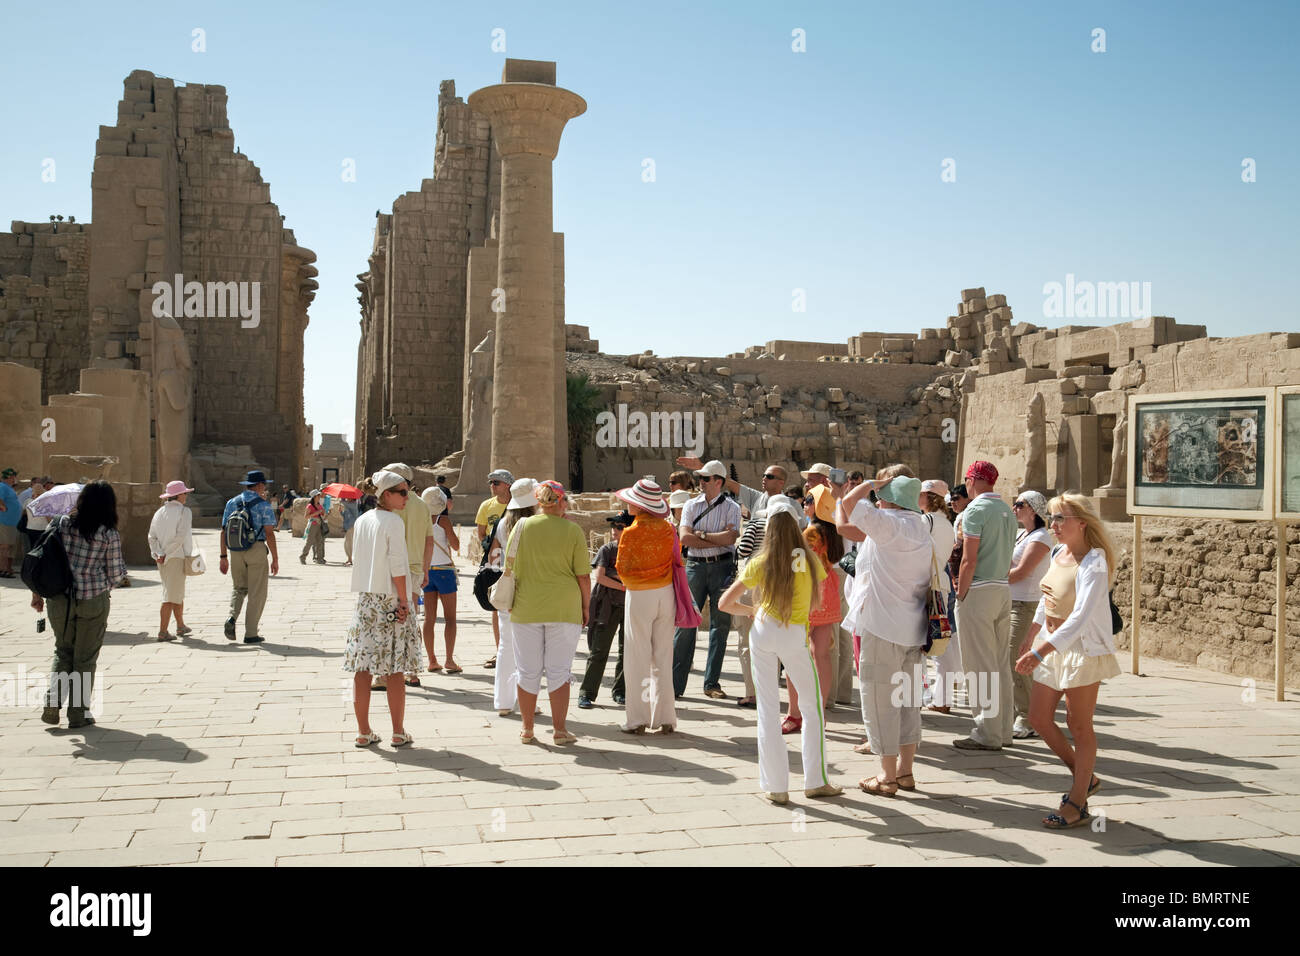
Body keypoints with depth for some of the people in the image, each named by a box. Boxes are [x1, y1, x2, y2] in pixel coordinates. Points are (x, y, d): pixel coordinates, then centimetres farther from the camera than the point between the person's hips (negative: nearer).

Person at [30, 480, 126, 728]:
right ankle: (78, 714, 15)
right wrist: (121, 569, 19)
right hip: (94, 599, -2)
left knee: (63, 651, 20)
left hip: (59, 599, 3)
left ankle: (52, 703, 7)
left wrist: (37, 593, 11)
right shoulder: (110, 535, -9)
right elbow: (115, 575, -4)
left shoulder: (62, 523, -1)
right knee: (85, 657, 9)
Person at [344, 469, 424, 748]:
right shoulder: (394, 522, -12)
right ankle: (399, 733, 8)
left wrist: (366, 591, 17)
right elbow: (397, 566, -15)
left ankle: (363, 731, 12)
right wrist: (403, 600, -10)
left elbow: (356, 560, 13)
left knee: (362, 668, 7)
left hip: (365, 599, 6)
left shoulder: (362, 521, 9)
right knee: (394, 670, 1)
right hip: (390, 600, -6)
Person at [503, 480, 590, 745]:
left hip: (526, 608, 1)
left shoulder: (522, 527, 0)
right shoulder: (573, 531, -4)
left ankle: (527, 729, 17)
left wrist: (510, 601, 16)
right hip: (564, 608, -1)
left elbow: (510, 569, 5)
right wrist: (585, 607, 7)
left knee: (528, 670, 10)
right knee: (559, 670, 6)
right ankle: (559, 728, 6)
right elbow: (583, 576, -4)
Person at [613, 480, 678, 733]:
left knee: (638, 658, 4)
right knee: (663, 656, 11)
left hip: (639, 597, -4)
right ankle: (665, 718, 14)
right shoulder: (668, 529, -1)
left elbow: (622, 570, -8)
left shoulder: (631, 533, -13)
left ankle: (637, 720, 7)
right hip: (666, 594, 4)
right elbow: (676, 558, 10)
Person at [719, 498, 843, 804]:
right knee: (814, 705, 14)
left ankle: (775, 786, 8)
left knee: (768, 709, 7)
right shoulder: (810, 560, 0)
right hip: (796, 635, -1)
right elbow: (816, 603, 11)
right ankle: (815, 781, 16)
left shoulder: (759, 563, -1)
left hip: (763, 631, 1)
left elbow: (725, 603, 1)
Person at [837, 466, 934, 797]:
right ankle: (905, 770, 22)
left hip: (883, 627, -9)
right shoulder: (921, 530, 11)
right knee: (907, 699, 15)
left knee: (879, 698, 1)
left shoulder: (890, 523, -16)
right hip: (913, 629, 9)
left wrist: (872, 483, -10)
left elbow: (850, 504, -25)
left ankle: (888, 776, 7)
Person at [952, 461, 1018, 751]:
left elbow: (969, 561, -15)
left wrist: (960, 595, -9)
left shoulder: (975, 511, -10)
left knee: (981, 665, -4)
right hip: (1004, 590, 8)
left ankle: (987, 734, -1)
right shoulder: (1007, 511, 14)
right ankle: (1003, 730, 17)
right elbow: (1008, 560, 16)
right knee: (1001, 663, 12)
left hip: (979, 592, -8)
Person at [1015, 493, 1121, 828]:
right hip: (1054, 647, 8)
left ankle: (1077, 805, 12)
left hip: (1083, 648, -8)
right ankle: (1084, 778, 29)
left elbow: (1081, 618, -30)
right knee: (1039, 718, 10)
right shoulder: (1059, 553, 3)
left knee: (1078, 726, 1)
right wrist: (1031, 636, 25)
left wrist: (1041, 652, -36)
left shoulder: (1093, 562, -21)